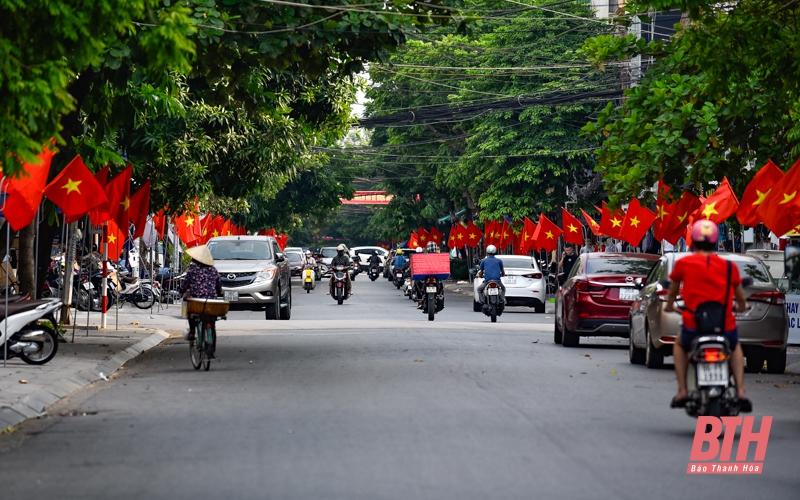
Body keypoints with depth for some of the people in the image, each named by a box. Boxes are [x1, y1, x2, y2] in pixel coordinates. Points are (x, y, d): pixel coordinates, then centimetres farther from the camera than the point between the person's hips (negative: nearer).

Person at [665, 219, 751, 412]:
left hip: (694, 327, -1)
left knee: (679, 345, 34)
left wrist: (669, 305, 44)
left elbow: (673, 291, 22)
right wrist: (741, 307, 42)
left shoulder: (683, 263, 3)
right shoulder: (729, 266, 5)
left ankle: (682, 391, 21)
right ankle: (740, 392, 18)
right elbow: (741, 298, 18)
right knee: (735, 347, 36)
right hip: (726, 328, 1)